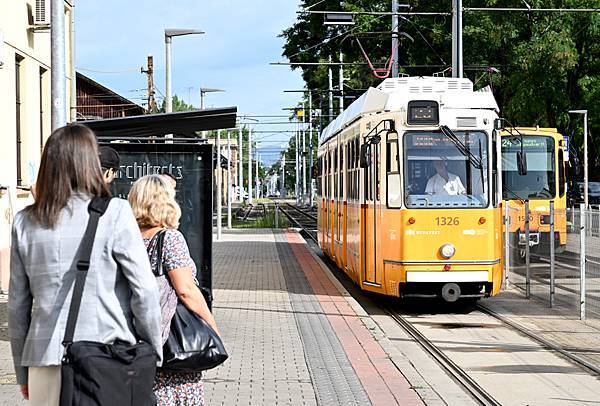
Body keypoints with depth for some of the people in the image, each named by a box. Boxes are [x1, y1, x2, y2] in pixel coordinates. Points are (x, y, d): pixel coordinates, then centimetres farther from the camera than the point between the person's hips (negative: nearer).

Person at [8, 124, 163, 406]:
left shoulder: (24, 222, 6)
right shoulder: (115, 214, -5)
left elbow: (18, 304, 10)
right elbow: (144, 291, -6)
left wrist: (22, 372, 19)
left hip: (45, 360, 4)